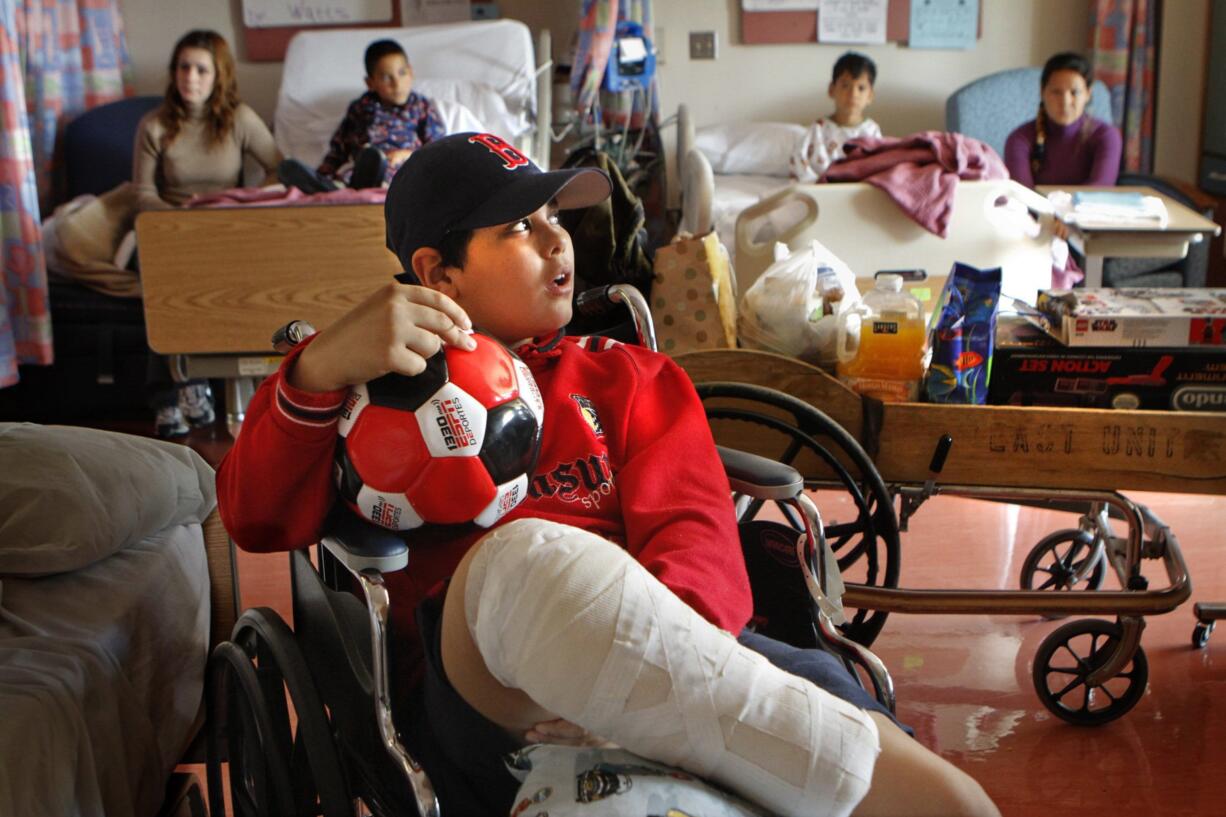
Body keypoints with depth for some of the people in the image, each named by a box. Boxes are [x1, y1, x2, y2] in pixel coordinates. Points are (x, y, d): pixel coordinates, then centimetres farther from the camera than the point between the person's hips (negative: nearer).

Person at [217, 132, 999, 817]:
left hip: (667, 674, 1)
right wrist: (321, 368, -17)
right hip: (480, 703, -1)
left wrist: (647, 653, -19)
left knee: (816, 683, -34)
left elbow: (694, 530, 6)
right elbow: (260, 519, 5)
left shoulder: (626, 377, 25)